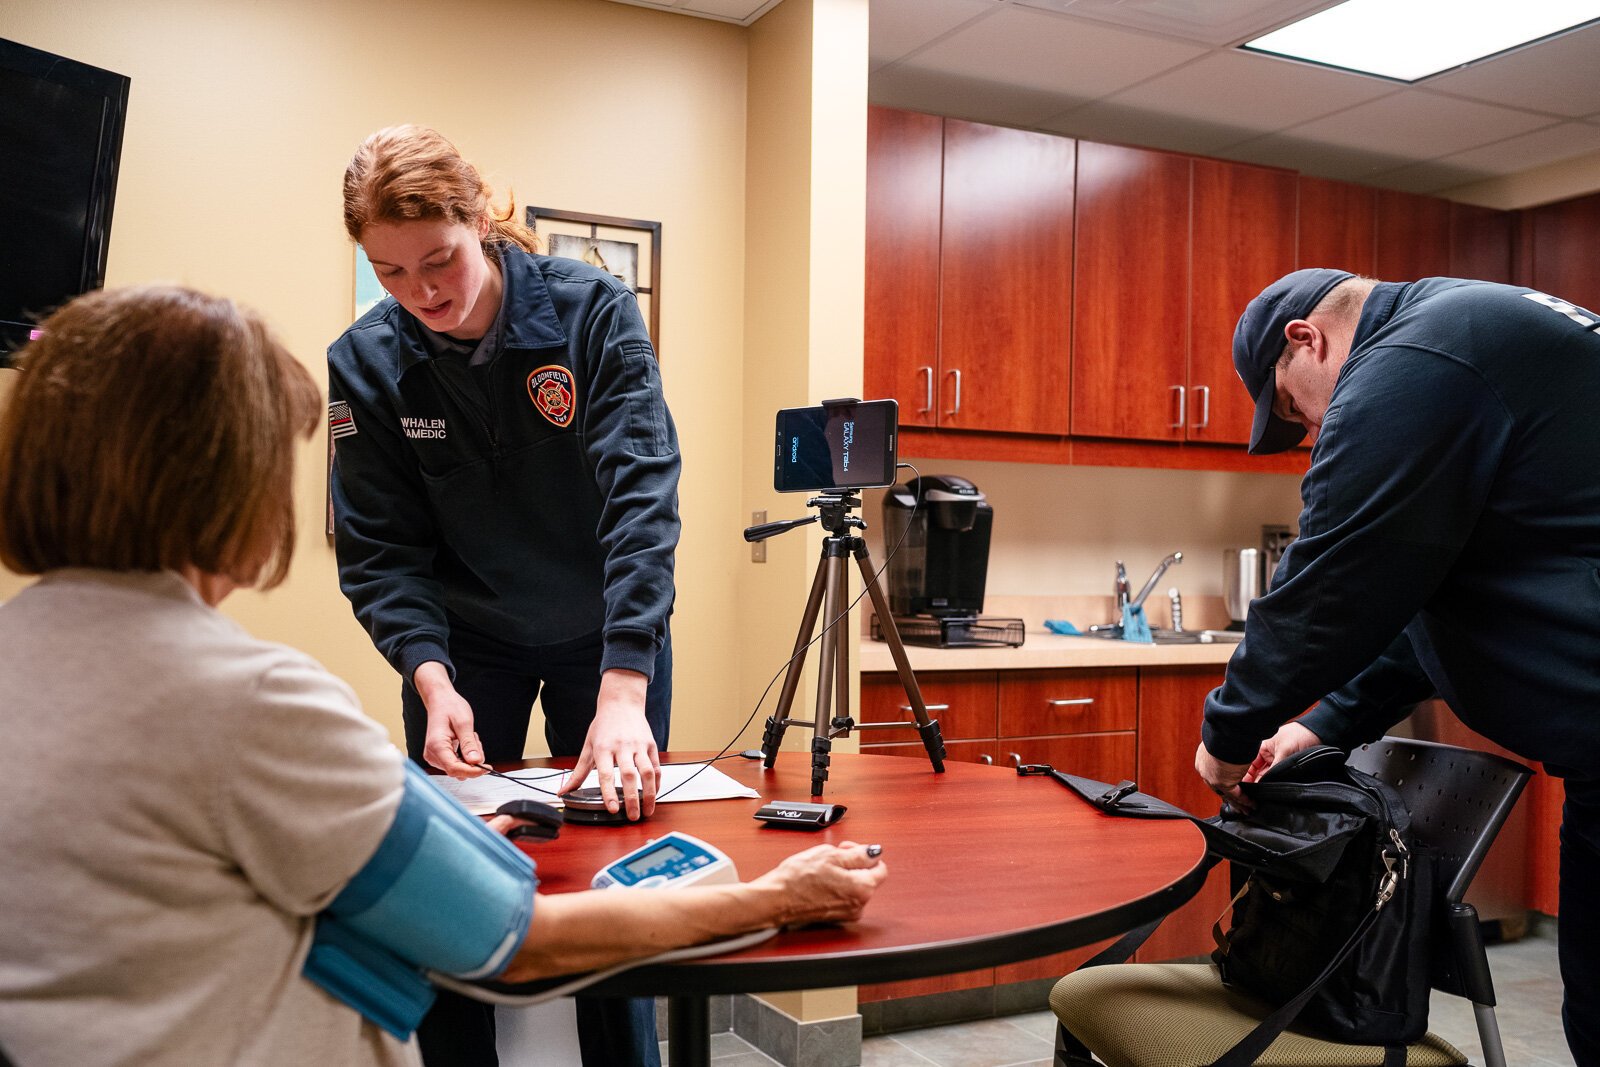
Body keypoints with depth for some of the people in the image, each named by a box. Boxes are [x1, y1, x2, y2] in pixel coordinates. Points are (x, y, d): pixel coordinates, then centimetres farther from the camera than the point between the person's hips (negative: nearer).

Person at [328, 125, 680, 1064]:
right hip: (465, 643, 2)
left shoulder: (594, 310, -19)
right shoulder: (366, 364, -12)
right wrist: (431, 682, -29)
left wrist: (623, 690, -37)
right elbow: (381, 551, -12)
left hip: (608, 636, -1)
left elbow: (642, 494, -27)